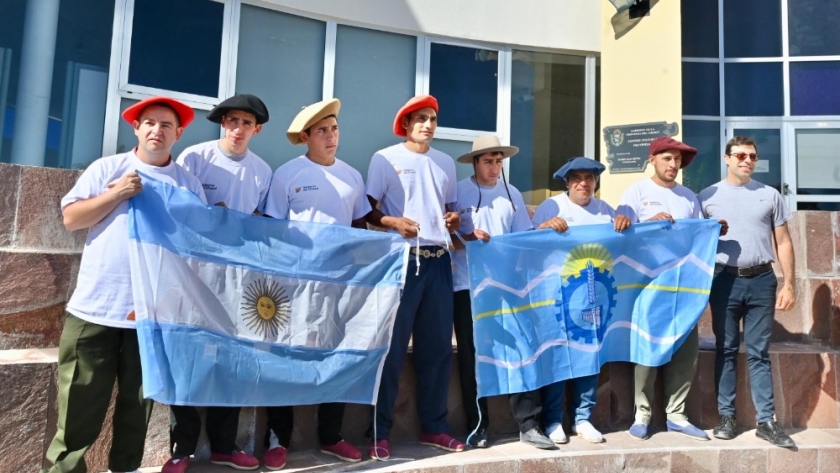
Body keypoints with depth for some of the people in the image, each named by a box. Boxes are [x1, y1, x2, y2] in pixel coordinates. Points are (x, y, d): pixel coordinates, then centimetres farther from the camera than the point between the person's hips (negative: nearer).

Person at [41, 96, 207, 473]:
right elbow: (71, 218, 0)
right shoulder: (106, 169, 6)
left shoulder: (189, 184, 8)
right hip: (96, 307, -1)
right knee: (81, 403, 4)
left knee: (137, 403, 12)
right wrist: (115, 194, -11)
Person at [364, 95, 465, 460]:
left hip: (439, 261, 5)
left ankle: (434, 427, 21)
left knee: (437, 346, 8)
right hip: (401, 260, -5)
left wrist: (454, 220, 3)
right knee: (392, 347, -2)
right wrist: (392, 221, -18)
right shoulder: (385, 158, 2)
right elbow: (368, 210, 0)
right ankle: (379, 433, 9)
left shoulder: (445, 162, 17)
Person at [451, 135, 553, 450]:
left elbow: (523, 238, 11)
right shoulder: (457, 193, 1)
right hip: (468, 286, -2)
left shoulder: (512, 194, 11)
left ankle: (528, 424, 10)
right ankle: (477, 426, 18)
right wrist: (469, 237, -19)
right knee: (472, 356, 6)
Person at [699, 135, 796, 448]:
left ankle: (766, 421, 12)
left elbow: (783, 242, 9)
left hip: (761, 280, 1)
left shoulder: (770, 195, 8)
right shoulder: (708, 197, 4)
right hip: (725, 280, -1)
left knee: (759, 353, 5)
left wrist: (789, 284, 2)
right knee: (726, 350, 7)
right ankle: (726, 416, 15)